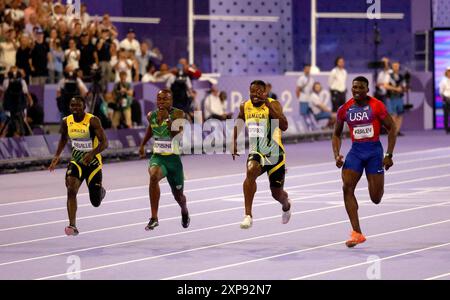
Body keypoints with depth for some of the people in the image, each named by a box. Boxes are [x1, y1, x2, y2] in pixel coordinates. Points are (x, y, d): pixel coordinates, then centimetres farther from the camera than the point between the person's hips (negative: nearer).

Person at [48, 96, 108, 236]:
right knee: (71, 190, -24)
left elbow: (104, 142, -23)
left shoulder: (92, 121, -19)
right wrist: (57, 155, 6)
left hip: (93, 162, -3)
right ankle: (72, 226, -22)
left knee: (96, 202, 5)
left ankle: (100, 191, 44)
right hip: (76, 161, 3)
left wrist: (92, 153, -40)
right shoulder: (66, 122, -3)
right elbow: (63, 138, 18)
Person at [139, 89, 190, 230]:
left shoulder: (178, 114, -11)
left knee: (178, 196, 15)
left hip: (173, 158, -1)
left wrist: (168, 118, -36)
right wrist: (143, 144, 31)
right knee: (154, 176, -35)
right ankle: (154, 217, -33)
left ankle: (185, 212, 55)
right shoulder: (151, 116, 1)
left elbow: (175, 134, -26)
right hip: (157, 156, 1)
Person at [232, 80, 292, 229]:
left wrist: (268, 104, -34)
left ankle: (286, 205, 51)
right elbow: (239, 123, 21)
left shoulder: (273, 104, -15)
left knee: (277, 193, 11)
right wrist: (234, 142, 10)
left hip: (274, 153, -2)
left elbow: (284, 126, -32)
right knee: (250, 171, -33)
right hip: (256, 152, 2)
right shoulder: (245, 106, -1)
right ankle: (248, 215, -33)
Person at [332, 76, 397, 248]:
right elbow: (336, 134, 13)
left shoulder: (376, 106, -7)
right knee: (347, 187, -19)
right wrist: (337, 155, -2)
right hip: (356, 150, 3)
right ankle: (357, 233, -16)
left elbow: (392, 129, -3)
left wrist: (389, 155, -9)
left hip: (374, 150, -3)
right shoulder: (345, 109, 2)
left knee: (376, 198, -3)